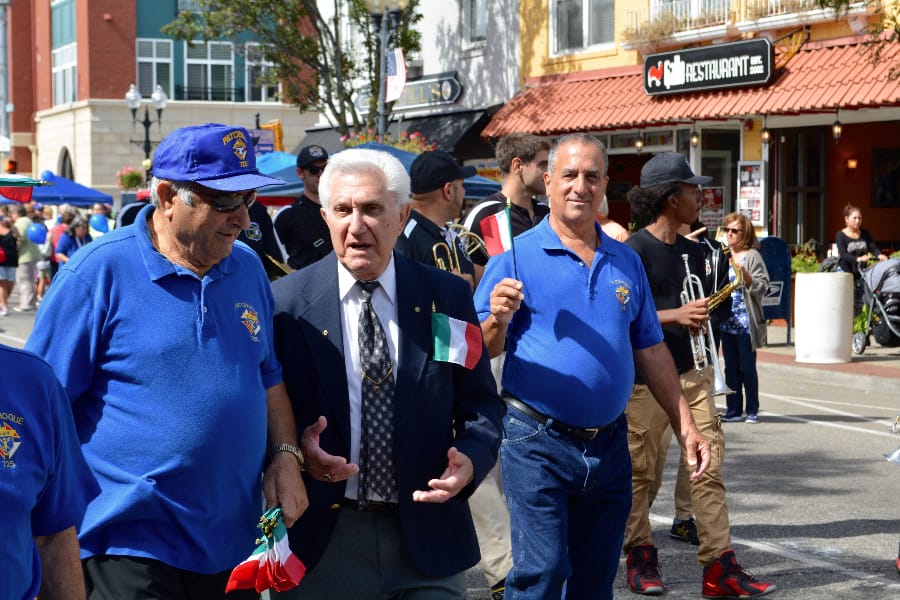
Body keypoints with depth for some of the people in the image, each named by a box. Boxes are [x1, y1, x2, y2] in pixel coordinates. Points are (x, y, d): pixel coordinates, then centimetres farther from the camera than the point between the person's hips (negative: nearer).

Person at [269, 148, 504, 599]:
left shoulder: (448, 297, 1)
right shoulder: (287, 301, -3)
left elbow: (481, 401, 6)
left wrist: (471, 459, -13)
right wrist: (298, 449, -18)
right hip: (320, 539, -1)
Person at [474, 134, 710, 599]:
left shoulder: (626, 263, 12)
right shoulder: (516, 255, -3)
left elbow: (651, 351, 16)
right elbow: (483, 351, -6)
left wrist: (685, 426, 11)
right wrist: (498, 321, -27)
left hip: (608, 446, 5)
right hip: (538, 442, -5)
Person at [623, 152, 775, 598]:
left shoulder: (692, 251, 12)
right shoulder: (634, 250, -11)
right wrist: (674, 316, -20)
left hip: (689, 374, 7)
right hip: (644, 379, -6)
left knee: (709, 467, 0)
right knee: (639, 473, 5)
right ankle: (640, 557, 21)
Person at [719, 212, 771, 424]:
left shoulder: (752, 256, -5)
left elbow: (762, 287, -11)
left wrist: (745, 275, -24)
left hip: (746, 321, -6)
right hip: (726, 320, 6)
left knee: (747, 367, -1)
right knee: (730, 367, 8)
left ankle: (752, 410, 7)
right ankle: (734, 410, 14)